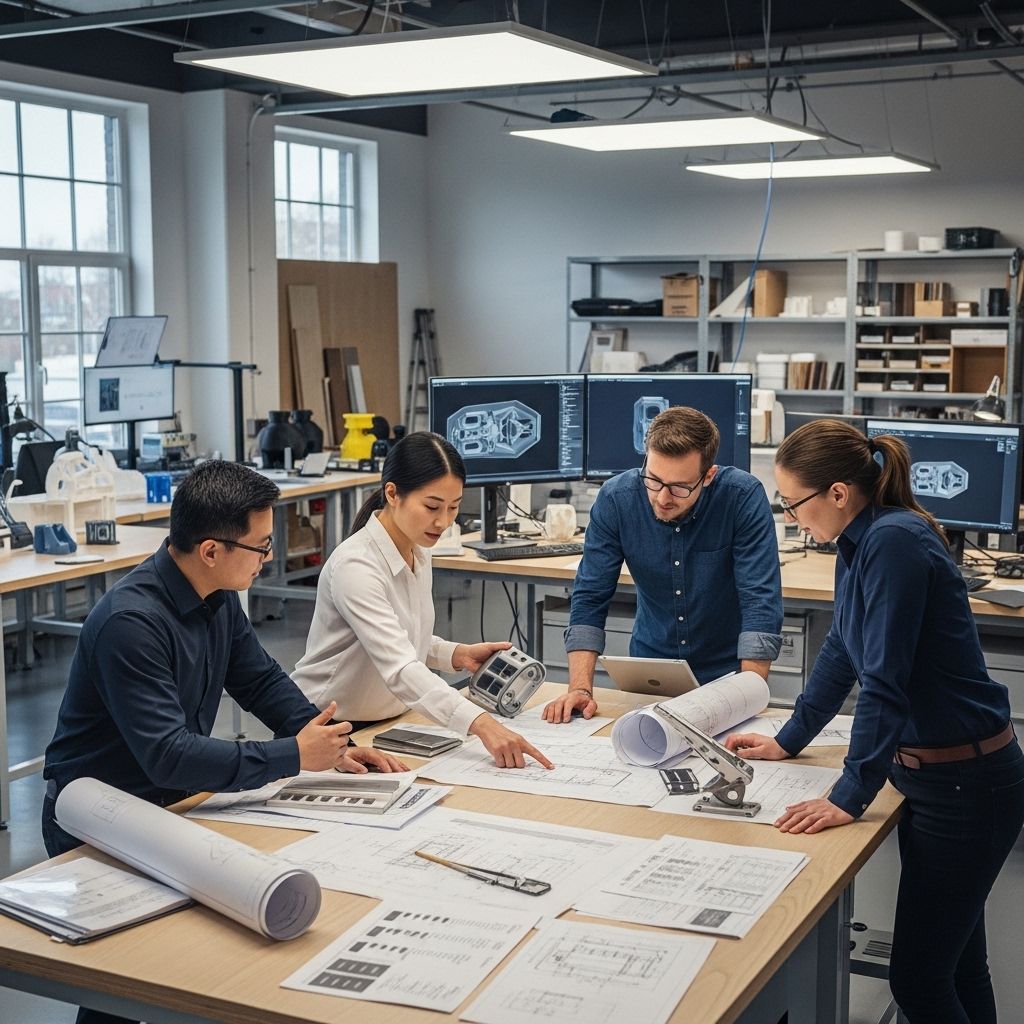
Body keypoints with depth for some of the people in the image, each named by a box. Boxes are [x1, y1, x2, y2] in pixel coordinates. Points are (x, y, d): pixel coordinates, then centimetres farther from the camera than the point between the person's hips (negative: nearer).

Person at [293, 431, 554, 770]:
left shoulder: (418, 550, 2)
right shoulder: (355, 566, -24)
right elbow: (399, 668, -36)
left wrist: (456, 654, -3)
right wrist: (480, 723, -47)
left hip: (386, 721, 7)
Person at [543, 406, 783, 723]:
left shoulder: (744, 497, -19)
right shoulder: (615, 499, -13)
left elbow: (760, 601, -21)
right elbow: (590, 598, -9)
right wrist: (581, 688, -20)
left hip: (726, 671, 0)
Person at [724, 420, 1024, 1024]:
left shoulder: (894, 542, -22)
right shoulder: (863, 541, 6)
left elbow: (885, 680, -25)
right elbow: (843, 652, 18)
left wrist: (850, 797, -22)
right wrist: (789, 742, 22)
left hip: (967, 785, -9)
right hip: (933, 774, 9)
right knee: (956, 963, 19)